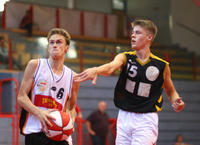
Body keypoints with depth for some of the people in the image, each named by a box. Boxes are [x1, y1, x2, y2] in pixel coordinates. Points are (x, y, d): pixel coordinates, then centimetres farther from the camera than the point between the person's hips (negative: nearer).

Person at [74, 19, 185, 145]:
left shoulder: (162, 65, 1)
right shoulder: (125, 58, 2)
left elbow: (170, 91, 15)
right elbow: (111, 66, -21)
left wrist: (175, 101, -8)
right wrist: (96, 70, -44)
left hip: (147, 120, -3)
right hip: (124, 117, 3)